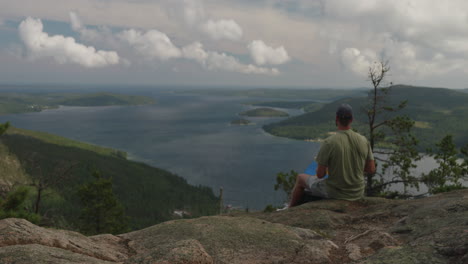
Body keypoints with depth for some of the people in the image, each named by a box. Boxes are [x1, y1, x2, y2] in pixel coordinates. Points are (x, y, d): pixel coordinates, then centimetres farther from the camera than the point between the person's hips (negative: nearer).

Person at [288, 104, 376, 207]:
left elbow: (320, 174, -17)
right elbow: (371, 169, -1)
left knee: (301, 178, 21)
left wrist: (322, 165, 7)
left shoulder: (329, 142, -22)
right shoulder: (364, 140, -9)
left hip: (335, 192, -4)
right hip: (358, 193, 4)